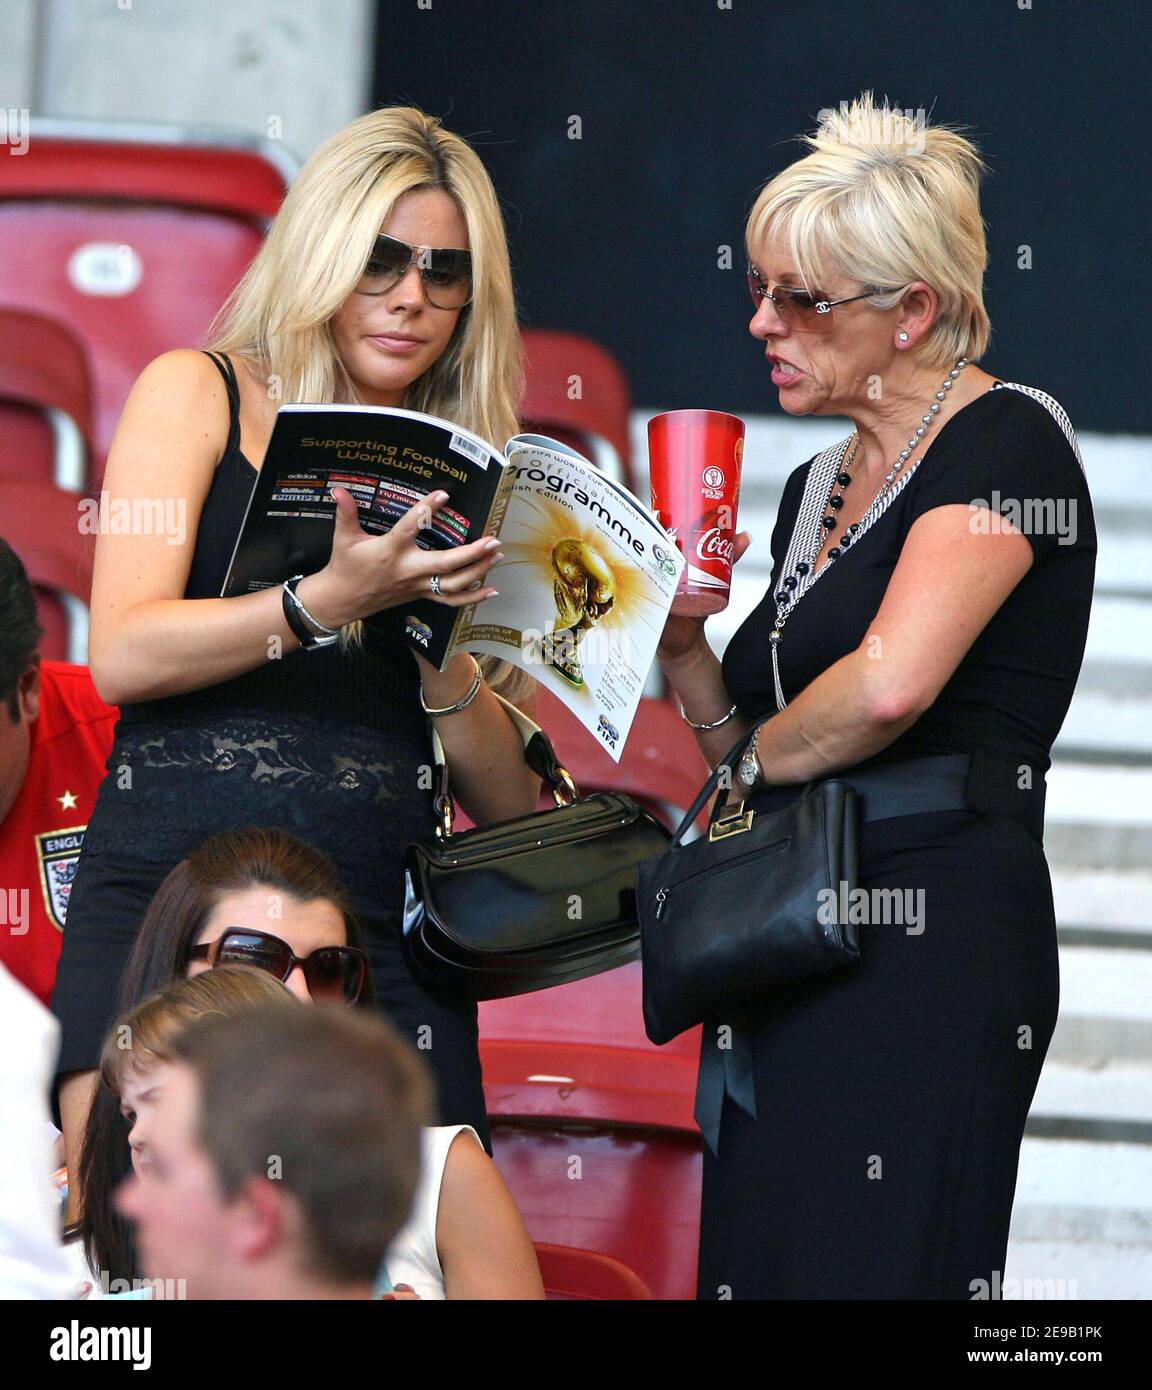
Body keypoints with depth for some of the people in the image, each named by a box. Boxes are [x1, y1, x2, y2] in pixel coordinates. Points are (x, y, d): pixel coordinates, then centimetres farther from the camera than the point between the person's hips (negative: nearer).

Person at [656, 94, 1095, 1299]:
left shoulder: (1005, 442, -6)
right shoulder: (816, 488, 20)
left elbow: (891, 685, -20)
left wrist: (752, 757, -2)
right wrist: (683, 648, 5)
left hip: (924, 935, -8)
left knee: (865, 1274, -12)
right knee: (753, 1269, 4)